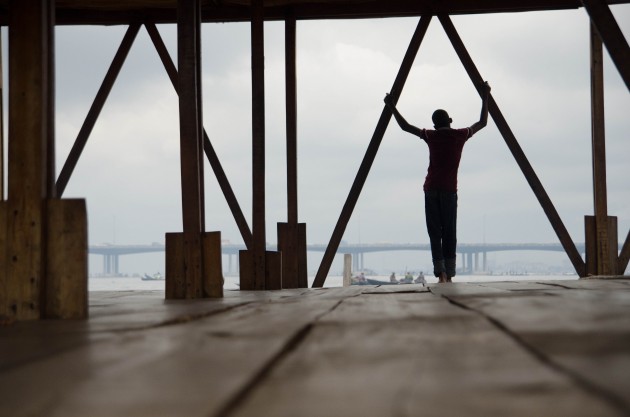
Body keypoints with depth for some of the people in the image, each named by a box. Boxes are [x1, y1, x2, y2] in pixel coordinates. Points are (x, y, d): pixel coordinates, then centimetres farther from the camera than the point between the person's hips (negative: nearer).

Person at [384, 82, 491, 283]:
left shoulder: (431, 136, 4)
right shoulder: (460, 135, 4)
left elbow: (405, 126, 13)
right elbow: (482, 122, 20)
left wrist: (392, 107, 22)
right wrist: (485, 98, 27)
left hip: (431, 189, 0)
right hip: (449, 190, 0)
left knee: (435, 233, -2)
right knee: (449, 234, 3)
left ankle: (441, 273, -15)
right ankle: (449, 275, -2)